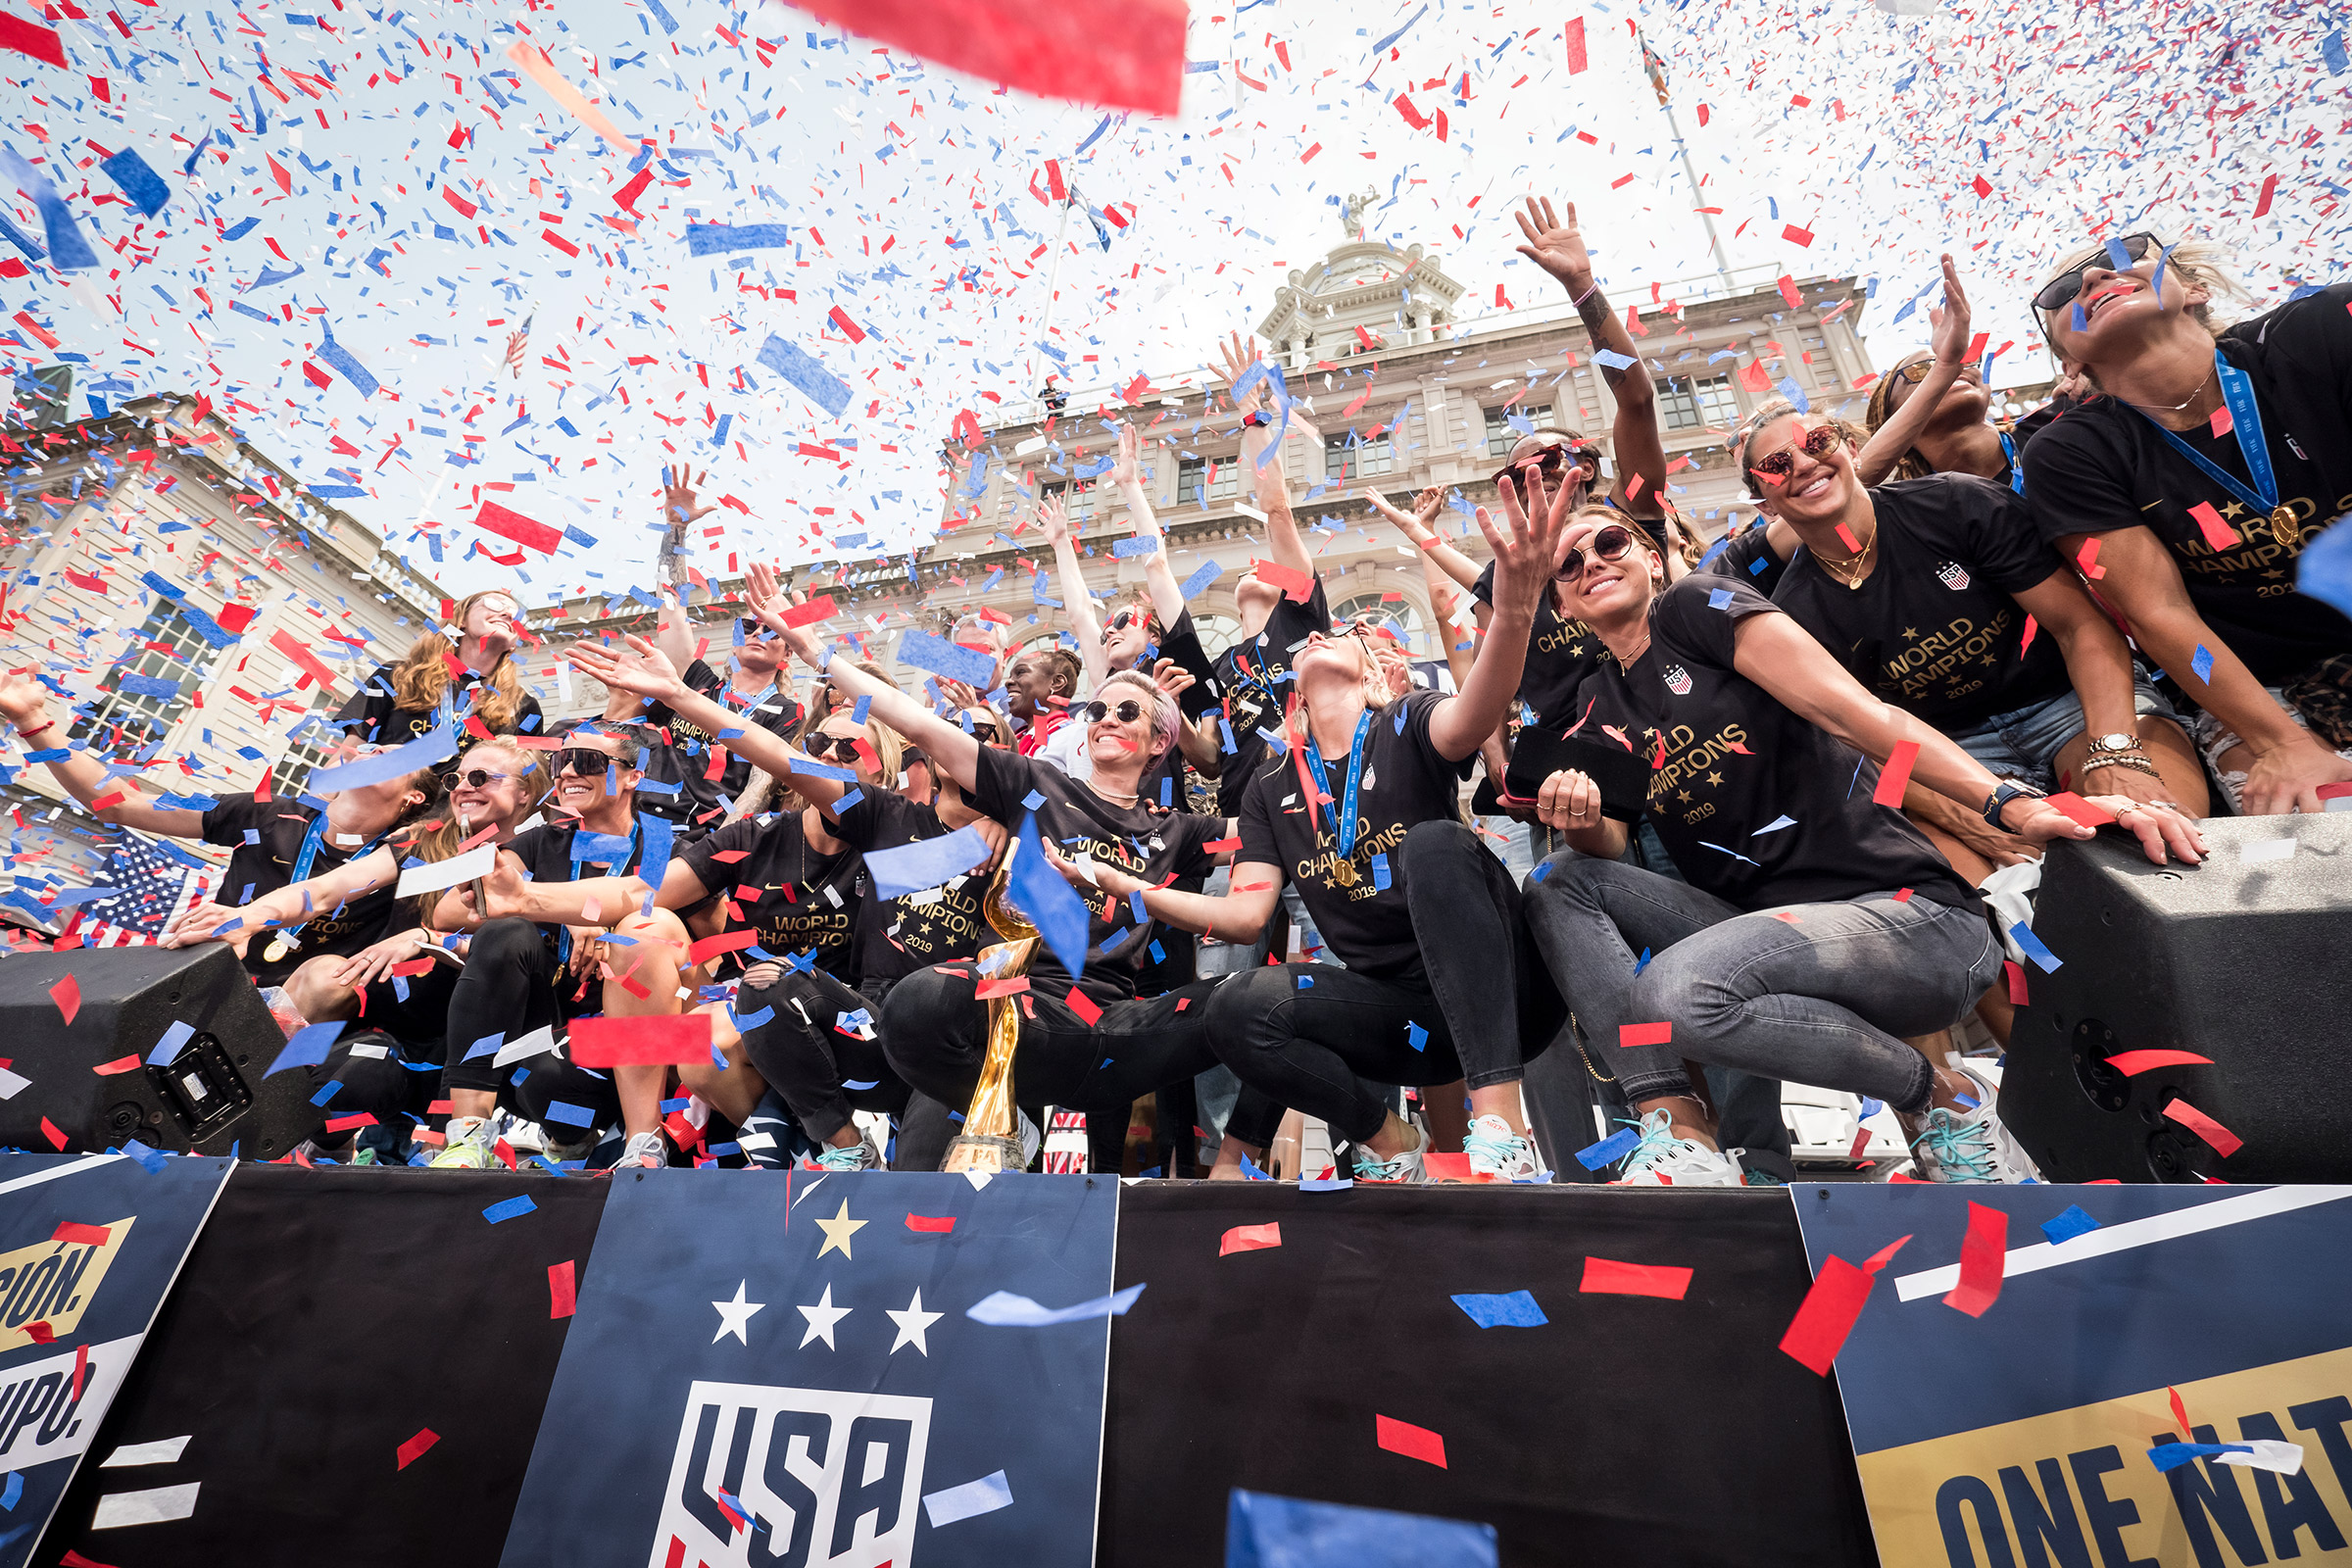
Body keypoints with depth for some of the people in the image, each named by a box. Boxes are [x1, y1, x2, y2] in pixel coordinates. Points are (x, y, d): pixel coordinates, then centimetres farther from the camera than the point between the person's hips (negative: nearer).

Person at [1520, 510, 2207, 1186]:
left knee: (1676, 988, -32)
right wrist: (1578, 819, -17)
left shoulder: (1695, 606, -2)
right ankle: (1679, 1134, -18)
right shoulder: (1598, 707, 15)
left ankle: (1941, 1096, -4)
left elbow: (1859, 712, -12)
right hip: (1766, 926, 6)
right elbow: (1609, 842, 7)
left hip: (1911, 915, -6)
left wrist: (2014, 803, -24)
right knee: (1558, 882, -10)